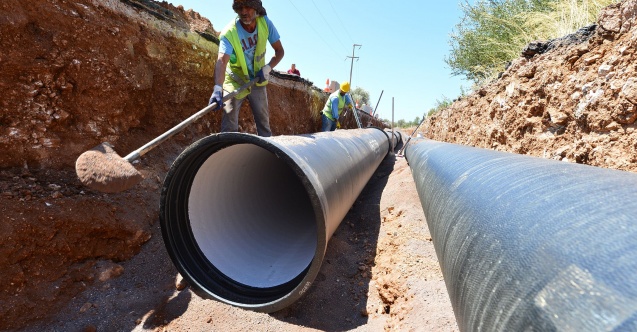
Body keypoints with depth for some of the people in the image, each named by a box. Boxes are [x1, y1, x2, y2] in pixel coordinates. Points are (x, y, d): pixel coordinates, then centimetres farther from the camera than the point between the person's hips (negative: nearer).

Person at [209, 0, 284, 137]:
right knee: (230, 122, -11)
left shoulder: (265, 23, -13)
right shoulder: (229, 32, -25)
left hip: (257, 81, 3)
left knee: (263, 121, 5)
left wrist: (267, 68, -20)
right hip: (235, 81, -3)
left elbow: (279, 51, -4)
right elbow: (221, 61, -39)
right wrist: (218, 88, -55)